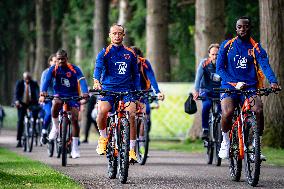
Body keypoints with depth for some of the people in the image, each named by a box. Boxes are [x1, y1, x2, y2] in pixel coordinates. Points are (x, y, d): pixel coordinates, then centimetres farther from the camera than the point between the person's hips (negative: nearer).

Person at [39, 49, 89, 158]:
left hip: (73, 96, 0)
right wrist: (43, 93, -43)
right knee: (55, 104, -35)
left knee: (74, 120, -12)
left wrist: (85, 94, -47)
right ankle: (55, 128, -11)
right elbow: (46, 81, -23)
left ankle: (75, 148, -3)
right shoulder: (53, 69, -9)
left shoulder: (74, 69, -14)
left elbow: (82, 81, -27)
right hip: (59, 95, 1)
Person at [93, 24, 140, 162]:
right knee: (102, 111, -30)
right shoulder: (104, 53, 3)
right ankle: (103, 137, -1)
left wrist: (137, 92, 8)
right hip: (108, 88, -2)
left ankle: (131, 150, -11)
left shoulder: (130, 54, 12)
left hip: (126, 89, 2)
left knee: (131, 115, -21)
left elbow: (135, 74, 19)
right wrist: (96, 82, -34)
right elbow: (98, 68, -14)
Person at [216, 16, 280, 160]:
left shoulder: (256, 48, 7)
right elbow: (220, 68, 2)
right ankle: (225, 141, -1)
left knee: (258, 110, -29)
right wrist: (235, 84, -13)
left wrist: (273, 81, -29)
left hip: (250, 88, 1)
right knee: (227, 113, -30)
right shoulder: (227, 45, 7)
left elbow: (265, 65, -8)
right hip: (229, 87, -1)